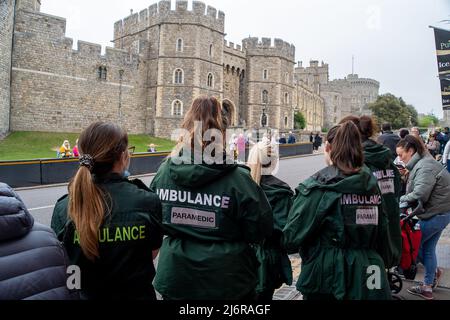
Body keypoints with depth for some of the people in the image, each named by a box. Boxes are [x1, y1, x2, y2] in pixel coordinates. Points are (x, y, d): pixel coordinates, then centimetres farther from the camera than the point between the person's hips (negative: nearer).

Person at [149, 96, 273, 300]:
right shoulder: (237, 179, -20)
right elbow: (261, 231, -10)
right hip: (226, 283, -2)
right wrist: (254, 187, 3)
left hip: (174, 278, 3)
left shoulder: (164, 171, -9)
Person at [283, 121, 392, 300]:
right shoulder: (371, 183, 1)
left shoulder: (319, 187, -18)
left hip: (329, 280, -5)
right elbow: (381, 233, 8)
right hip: (368, 279, 5)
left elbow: (292, 238, -18)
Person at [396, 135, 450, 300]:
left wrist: (401, 200, -16)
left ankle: (434, 272, 26)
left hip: (436, 214, -10)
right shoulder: (420, 163, 11)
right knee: (428, 248, 16)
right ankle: (427, 288, 28)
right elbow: (415, 188, 11)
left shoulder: (425, 166, -21)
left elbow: (420, 193, -29)